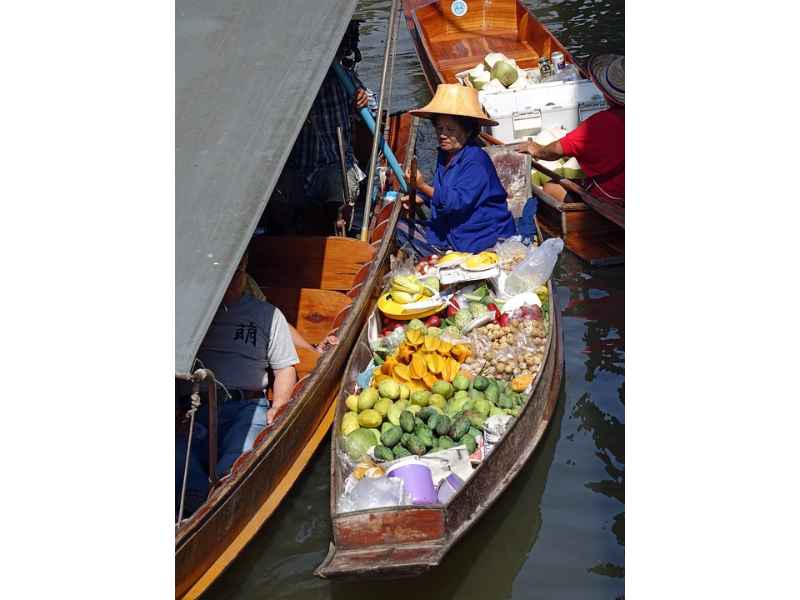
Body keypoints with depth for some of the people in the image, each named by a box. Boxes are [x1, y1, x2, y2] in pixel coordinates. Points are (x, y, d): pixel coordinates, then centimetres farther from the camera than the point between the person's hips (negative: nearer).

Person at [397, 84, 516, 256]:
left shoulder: (476, 161, -20)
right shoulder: (444, 154, 8)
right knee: (402, 227, 3)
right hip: (449, 230, 9)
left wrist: (423, 187, -36)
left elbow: (458, 201, -29)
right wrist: (420, 199, 4)